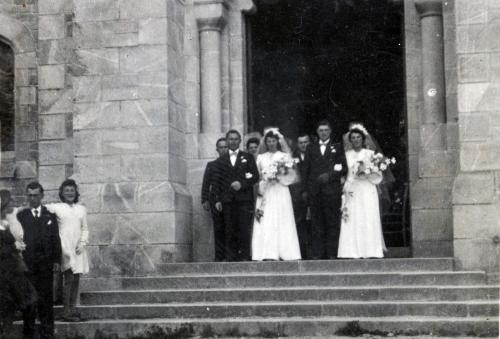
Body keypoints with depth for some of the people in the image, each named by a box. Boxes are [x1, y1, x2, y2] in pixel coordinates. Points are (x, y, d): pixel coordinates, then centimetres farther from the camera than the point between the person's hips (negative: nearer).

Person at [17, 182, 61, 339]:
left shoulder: (50, 215, 12)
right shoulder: (21, 215, 7)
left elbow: (56, 238, 9)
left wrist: (56, 260, 1)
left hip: (46, 262, 1)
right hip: (27, 262, -1)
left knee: (46, 297, 4)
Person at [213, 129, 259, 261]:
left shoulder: (248, 157, 12)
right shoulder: (221, 160, 16)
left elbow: (255, 176, 5)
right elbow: (217, 181, 11)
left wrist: (242, 184, -10)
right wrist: (217, 200, 1)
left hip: (244, 199, -1)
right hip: (227, 201, 2)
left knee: (244, 230, -8)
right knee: (229, 231, -2)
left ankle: (245, 257, -6)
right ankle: (231, 258, -1)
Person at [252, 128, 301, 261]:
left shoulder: (285, 156, 9)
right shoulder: (261, 157, 14)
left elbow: (292, 176, 5)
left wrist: (279, 175, -9)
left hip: (280, 193, -2)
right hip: (265, 193, 2)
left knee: (282, 223, -5)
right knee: (265, 224, -8)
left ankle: (284, 253, -5)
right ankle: (268, 254, -11)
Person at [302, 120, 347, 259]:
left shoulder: (337, 147, 10)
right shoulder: (311, 148, 16)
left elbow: (344, 167, 2)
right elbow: (306, 169, 12)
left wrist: (330, 175, -12)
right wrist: (305, 189, 4)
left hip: (332, 190, -2)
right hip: (314, 190, 2)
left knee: (332, 223, -2)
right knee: (316, 223, 2)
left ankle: (332, 253, 0)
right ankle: (316, 254, 3)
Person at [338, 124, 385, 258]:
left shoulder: (370, 154, 9)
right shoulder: (346, 155, 13)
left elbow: (378, 177, 5)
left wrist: (365, 172, -11)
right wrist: (345, 189, -6)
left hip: (367, 193, -1)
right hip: (351, 193, 1)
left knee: (368, 222, -7)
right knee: (351, 225, -7)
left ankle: (370, 253, -8)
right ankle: (353, 254, -9)